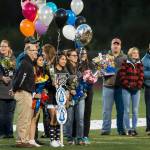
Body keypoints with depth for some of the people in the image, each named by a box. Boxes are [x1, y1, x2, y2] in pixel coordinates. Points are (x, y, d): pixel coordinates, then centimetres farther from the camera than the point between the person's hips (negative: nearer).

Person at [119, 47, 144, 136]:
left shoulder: (140, 64, 9)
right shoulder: (125, 63, -2)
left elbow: (141, 76, 6)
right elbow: (122, 75, -7)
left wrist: (139, 85, -7)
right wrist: (127, 85, -13)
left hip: (136, 89, 3)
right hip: (126, 89, -3)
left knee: (135, 111, 4)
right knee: (127, 110, -1)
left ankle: (134, 128, 9)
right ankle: (128, 129, 3)